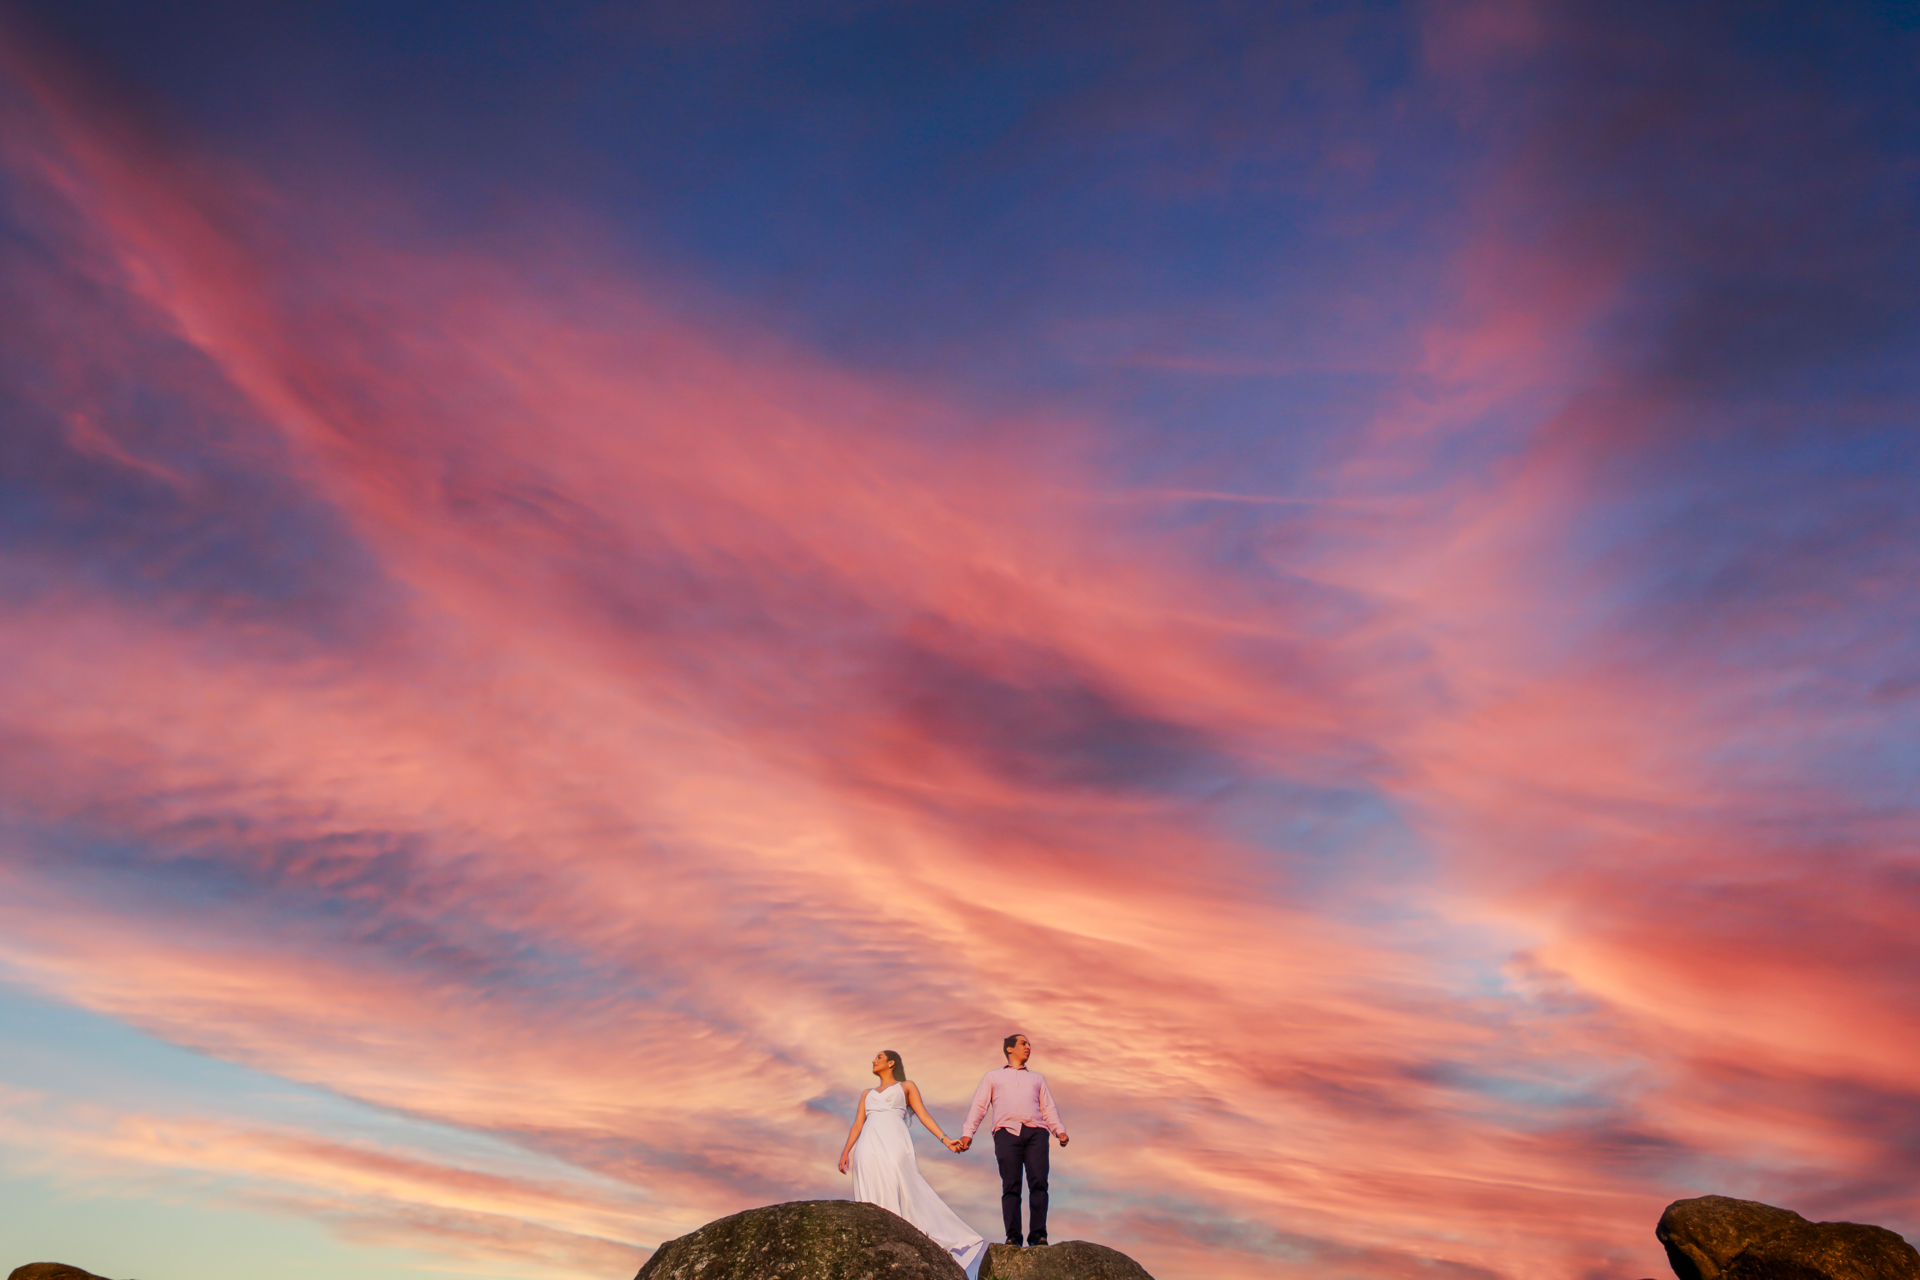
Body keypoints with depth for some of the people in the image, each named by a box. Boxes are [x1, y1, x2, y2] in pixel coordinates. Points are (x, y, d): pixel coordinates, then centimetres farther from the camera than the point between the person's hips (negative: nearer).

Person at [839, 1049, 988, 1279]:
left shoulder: (907, 1086, 22)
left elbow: (923, 1115, 12)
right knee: (871, 1202, -8)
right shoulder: (867, 1094, 30)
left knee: (898, 1197, -18)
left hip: (894, 1143, -3)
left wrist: (945, 1139, -1)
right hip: (868, 1146, 3)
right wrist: (845, 1151, 4)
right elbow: (857, 1124, 20)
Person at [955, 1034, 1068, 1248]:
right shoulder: (993, 1077, 26)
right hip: (1007, 1132, -1)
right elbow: (978, 1106, 15)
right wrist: (967, 1133, -1)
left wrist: (1060, 1131, 1)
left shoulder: (1037, 1078, 31)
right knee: (1011, 1186, -12)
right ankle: (1013, 1237, -15)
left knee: (1038, 1182, -16)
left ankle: (1038, 1235, -20)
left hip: (1036, 1132, 1)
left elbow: (1048, 1109, 20)